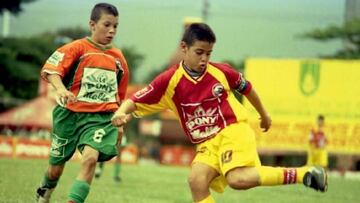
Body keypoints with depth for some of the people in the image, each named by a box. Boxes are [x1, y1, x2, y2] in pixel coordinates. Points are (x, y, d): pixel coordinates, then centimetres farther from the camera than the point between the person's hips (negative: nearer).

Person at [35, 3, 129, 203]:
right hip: (71, 113, -2)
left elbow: (120, 95, 20)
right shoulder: (77, 48, -6)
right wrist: (60, 88, -39)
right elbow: (50, 69, -21)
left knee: (90, 157, -26)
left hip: (102, 118, 2)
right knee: (56, 166, 12)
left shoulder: (118, 58, 7)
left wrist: (120, 123, 21)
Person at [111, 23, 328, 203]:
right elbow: (135, 101, -7)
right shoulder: (170, 81, -6)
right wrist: (121, 113, -30)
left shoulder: (221, 72, -5)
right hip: (207, 143, 3)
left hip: (234, 130, -3)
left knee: (238, 178, -29)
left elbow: (246, 88, 15)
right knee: (197, 180, -22)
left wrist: (264, 114, 29)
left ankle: (301, 174, -20)